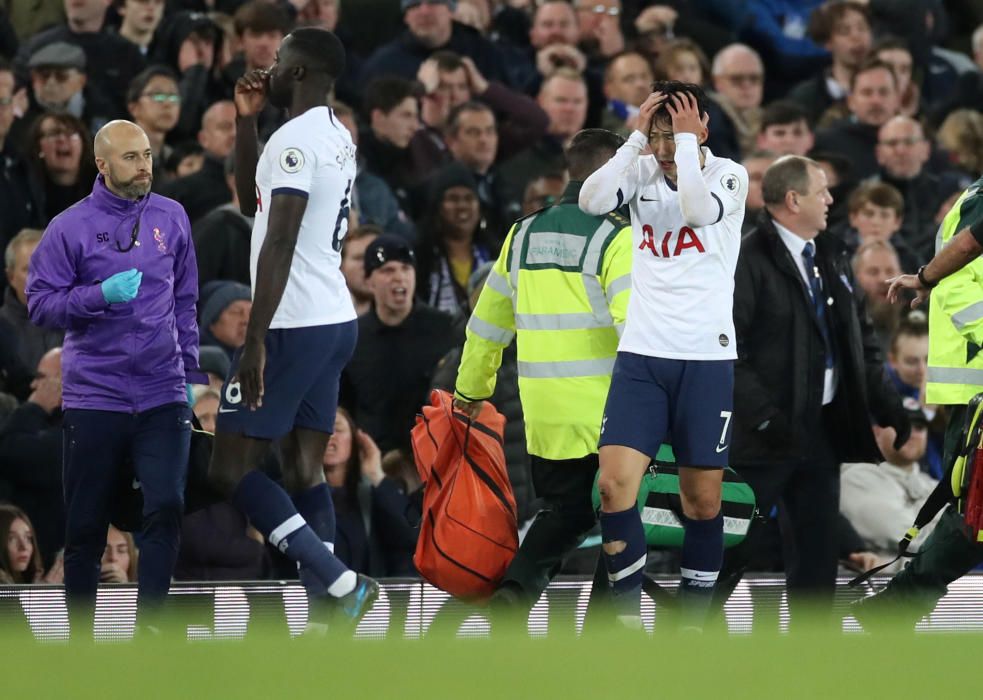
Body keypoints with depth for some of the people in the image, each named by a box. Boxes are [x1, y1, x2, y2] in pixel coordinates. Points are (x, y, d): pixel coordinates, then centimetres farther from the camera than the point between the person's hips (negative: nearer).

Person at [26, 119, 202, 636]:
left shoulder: (171, 218, 7)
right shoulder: (71, 227, -3)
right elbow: (40, 303, -5)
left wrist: (190, 374, 14)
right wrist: (101, 295, -19)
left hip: (163, 397, 2)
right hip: (93, 396, -2)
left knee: (166, 507, -14)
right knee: (85, 526, 4)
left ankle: (148, 627, -9)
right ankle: (80, 638, 16)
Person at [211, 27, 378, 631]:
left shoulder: (297, 139, -16)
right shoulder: (338, 139, 15)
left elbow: (279, 243, -23)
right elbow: (252, 202, 28)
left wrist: (256, 341, -25)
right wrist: (246, 121, 19)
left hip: (294, 325, -9)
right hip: (336, 320, 9)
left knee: (231, 469, -6)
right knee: (305, 471, 8)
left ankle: (340, 583, -16)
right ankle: (327, 620, 1)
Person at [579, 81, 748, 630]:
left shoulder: (729, 175, -2)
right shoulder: (642, 171, 5)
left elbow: (698, 211, -23)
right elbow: (592, 200, -13)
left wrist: (687, 137, -15)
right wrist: (638, 135, -13)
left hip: (706, 357, -2)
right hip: (641, 355, 2)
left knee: (703, 497, 2)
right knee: (615, 484, -11)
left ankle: (693, 621, 15)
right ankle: (629, 617, -1)